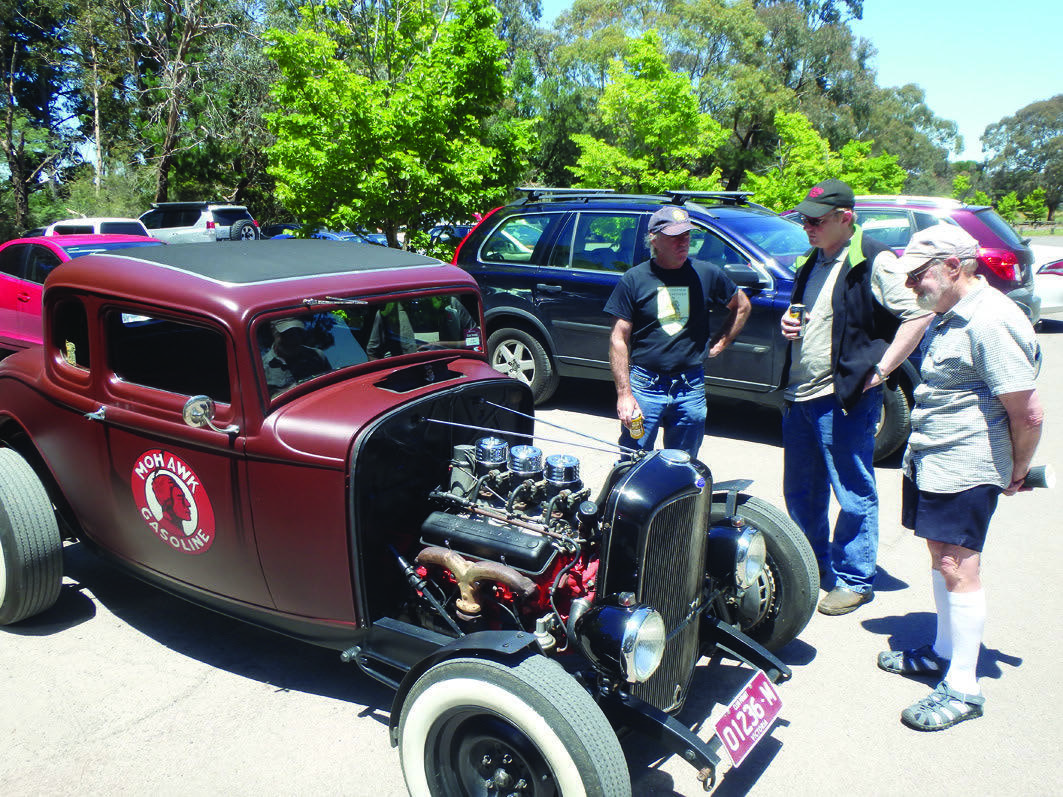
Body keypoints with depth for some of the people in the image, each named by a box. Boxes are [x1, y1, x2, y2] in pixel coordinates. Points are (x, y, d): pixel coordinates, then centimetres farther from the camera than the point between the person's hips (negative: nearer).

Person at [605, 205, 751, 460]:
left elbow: (742, 306, 21)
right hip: (645, 384, -2)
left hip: (691, 389, 2)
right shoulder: (633, 279, -3)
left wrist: (719, 343, 10)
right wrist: (624, 393, -9)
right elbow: (619, 339, -3)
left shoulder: (707, 274, 3)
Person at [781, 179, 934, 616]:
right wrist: (788, 323, 5)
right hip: (798, 396, 8)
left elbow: (919, 314, -15)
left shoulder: (874, 261, -10)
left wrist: (879, 370, -16)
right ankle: (813, 565, 32)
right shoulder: (809, 262, 15)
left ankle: (853, 580, 16)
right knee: (800, 493, 16)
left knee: (854, 496, 3)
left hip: (844, 399, -8)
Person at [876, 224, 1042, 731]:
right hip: (929, 461, 10)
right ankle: (943, 653, 33)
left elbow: (1029, 414, -21)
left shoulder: (990, 322, -21)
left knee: (958, 566, -6)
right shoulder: (949, 316, 12)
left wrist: (1016, 473, -8)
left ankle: (963, 688, 4)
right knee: (940, 553, 18)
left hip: (966, 468, -10)